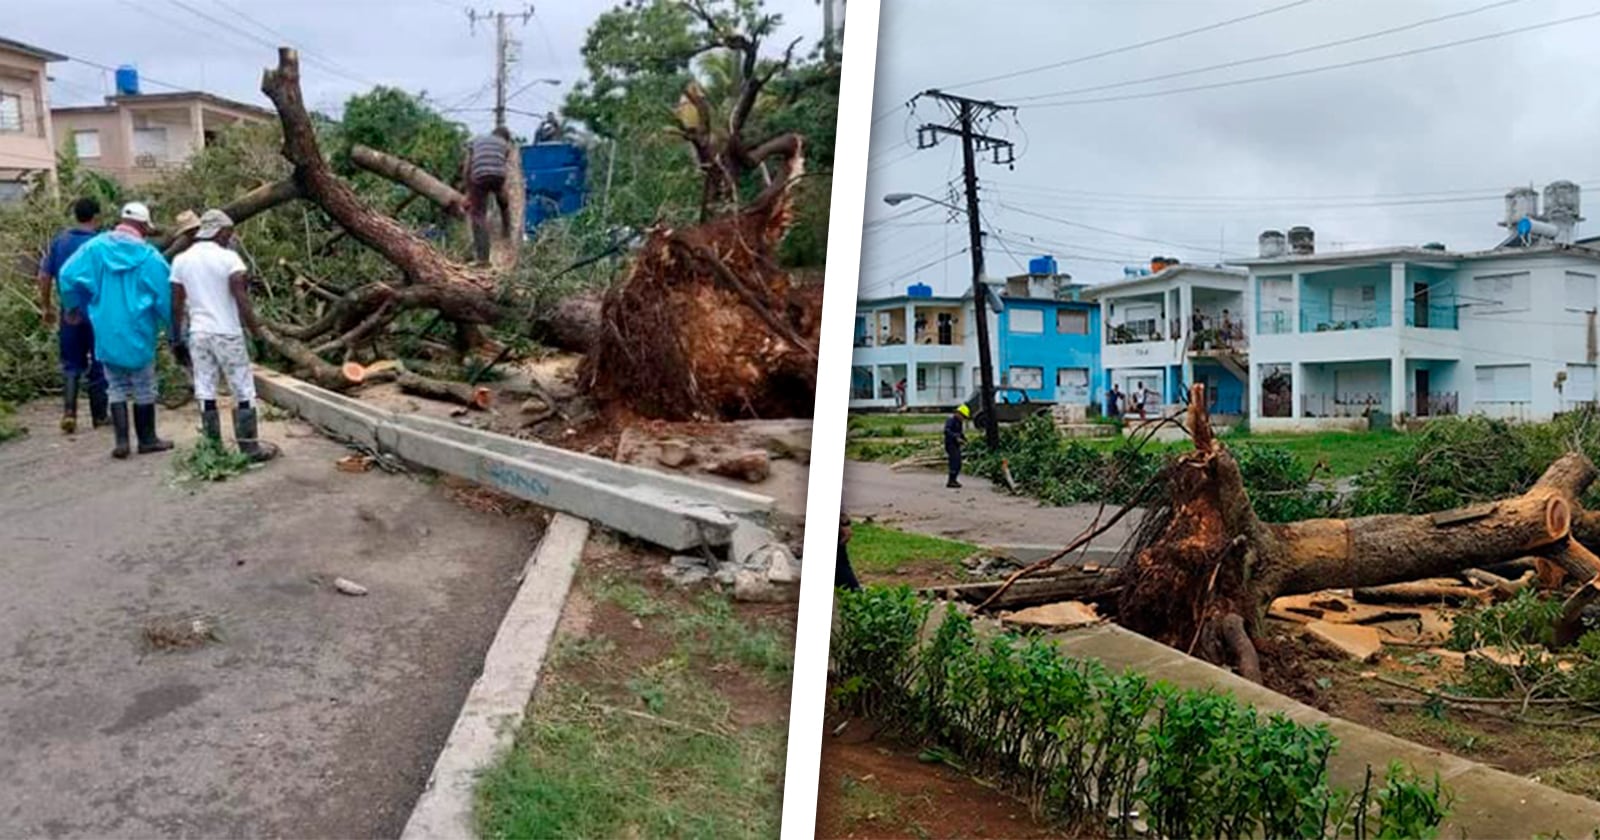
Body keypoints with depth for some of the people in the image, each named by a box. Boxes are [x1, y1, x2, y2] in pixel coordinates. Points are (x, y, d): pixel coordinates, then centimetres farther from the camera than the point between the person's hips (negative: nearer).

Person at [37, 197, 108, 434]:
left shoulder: (59, 241, 4)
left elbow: (44, 276, 6)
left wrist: (46, 307, 16)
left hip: (69, 313, 3)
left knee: (71, 364, 11)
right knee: (98, 364, 8)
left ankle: (68, 411, -5)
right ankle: (99, 415, 16)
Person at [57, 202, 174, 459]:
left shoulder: (95, 247, -2)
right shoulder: (150, 257, -10)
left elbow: (67, 276, -2)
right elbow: (166, 296, -7)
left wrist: (74, 307, 14)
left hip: (106, 333, 3)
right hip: (138, 334, -3)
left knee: (116, 387, 13)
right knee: (143, 389, 10)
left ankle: (121, 441, 7)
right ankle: (147, 439, 18)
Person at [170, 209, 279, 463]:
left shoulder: (181, 261, 6)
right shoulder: (228, 258, -9)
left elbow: (176, 305, 7)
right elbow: (242, 301, -15)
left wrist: (178, 338, 15)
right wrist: (256, 332, -10)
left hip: (198, 334, 5)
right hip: (227, 334, -5)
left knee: (205, 392, 7)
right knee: (243, 392, 3)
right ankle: (250, 448, 5)